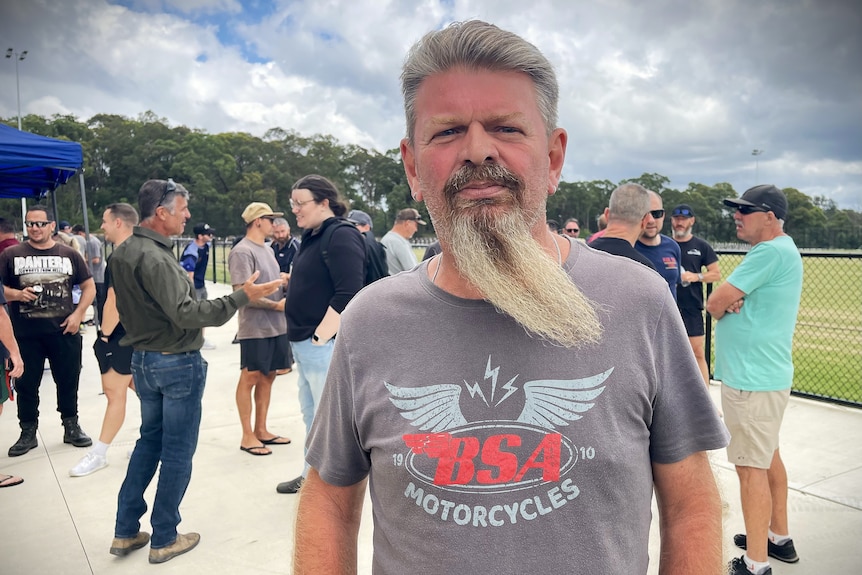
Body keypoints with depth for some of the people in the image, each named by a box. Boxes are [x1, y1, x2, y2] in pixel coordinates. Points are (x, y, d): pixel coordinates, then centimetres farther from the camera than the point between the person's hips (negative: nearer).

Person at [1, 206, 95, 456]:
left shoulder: (69, 254, 4)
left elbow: (89, 287, 7)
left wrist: (78, 314, -5)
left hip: (64, 332, 1)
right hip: (25, 334, 0)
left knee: (68, 381, 10)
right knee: (26, 385, 9)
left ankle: (71, 427, 24)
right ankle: (28, 433, 22)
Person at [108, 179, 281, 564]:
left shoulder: (122, 253, 8)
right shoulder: (153, 258, -22)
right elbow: (186, 314, -28)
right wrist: (241, 297, -29)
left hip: (143, 359, 9)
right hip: (177, 363, -9)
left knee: (149, 440, 20)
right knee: (177, 451, 5)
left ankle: (125, 532, 27)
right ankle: (164, 539, 18)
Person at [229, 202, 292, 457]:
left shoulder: (267, 250, 15)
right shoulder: (242, 252, -13)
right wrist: (276, 305, -17)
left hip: (277, 326, 8)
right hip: (255, 329, -8)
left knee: (267, 377, 13)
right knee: (250, 379, 2)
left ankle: (261, 430, 25)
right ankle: (247, 436, 12)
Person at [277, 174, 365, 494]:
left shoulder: (342, 236, -14)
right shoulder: (312, 237, 15)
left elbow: (347, 295, -23)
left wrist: (319, 336, -20)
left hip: (325, 345, -10)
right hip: (305, 345, 10)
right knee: (311, 415, 20)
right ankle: (311, 476, 35)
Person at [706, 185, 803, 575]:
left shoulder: (771, 251, -20)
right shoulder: (781, 250, 14)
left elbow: (714, 303, -20)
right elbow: (721, 302, 10)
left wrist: (723, 305, 1)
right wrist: (733, 302, -11)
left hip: (752, 378, -11)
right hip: (767, 372, 11)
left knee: (751, 467, -3)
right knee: (768, 456, 20)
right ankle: (779, 537, 36)